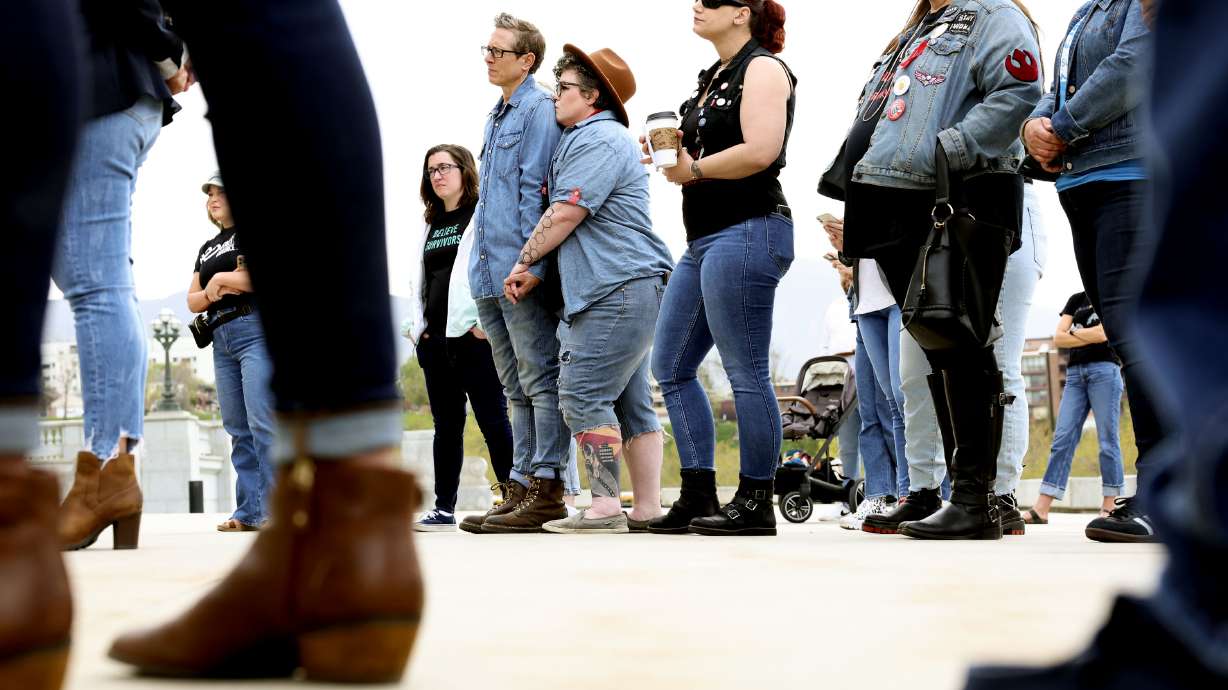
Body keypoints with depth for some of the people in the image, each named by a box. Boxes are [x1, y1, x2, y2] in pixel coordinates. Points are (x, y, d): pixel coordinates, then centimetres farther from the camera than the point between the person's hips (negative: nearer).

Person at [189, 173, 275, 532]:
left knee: (263, 424, -16)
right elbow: (192, 301, 23)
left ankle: (276, 509, -18)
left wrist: (223, 279, -6)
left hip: (257, 330, -8)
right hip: (221, 339, 8)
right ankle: (249, 512, 2)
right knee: (239, 430, 3)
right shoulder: (208, 249, 26)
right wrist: (212, 291, 1)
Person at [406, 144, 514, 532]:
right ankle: (444, 510, 9)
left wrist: (485, 320, -17)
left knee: (492, 420, -6)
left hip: (473, 335, -7)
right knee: (446, 424, 7)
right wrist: (417, 324, 12)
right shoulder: (431, 225, 21)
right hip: (434, 337, 7)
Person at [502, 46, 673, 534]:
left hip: (620, 290, -11)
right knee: (629, 401, 9)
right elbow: (575, 234, 25)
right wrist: (536, 274, 15)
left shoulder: (599, 139, -10)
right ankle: (646, 508, 11)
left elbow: (564, 216, -15)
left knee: (584, 394, -13)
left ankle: (605, 508, -14)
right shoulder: (582, 139, 24)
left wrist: (523, 262, -3)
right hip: (624, 291, 11)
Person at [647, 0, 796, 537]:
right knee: (670, 366, 10)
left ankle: (755, 503, 1)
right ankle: (698, 497, 14)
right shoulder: (713, 77, 20)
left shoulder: (763, 68, -7)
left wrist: (693, 169, -10)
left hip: (746, 231, -10)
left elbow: (760, 151, -21)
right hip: (703, 239, 11)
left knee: (745, 372, -6)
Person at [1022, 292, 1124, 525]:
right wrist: (1090, 336, -3)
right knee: (1062, 438, -4)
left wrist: (1074, 332, 5)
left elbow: (1103, 333, -8)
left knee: (1107, 439, -6)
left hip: (1104, 368, -4)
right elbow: (1058, 338, 9)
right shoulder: (1076, 300, 19)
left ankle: (1110, 506, -3)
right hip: (1075, 372, 4)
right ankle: (1041, 509, -12)